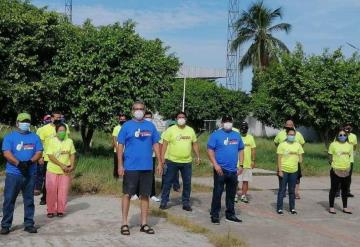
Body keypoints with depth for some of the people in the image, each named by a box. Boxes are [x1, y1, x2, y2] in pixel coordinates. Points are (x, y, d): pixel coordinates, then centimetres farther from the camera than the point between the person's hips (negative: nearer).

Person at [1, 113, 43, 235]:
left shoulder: (35, 137, 12)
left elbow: (39, 152, 4)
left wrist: (30, 162, -15)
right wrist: (19, 163, -21)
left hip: (30, 174, 3)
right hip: (13, 173, -3)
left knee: (29, 200, 8)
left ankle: (29, 224, 15)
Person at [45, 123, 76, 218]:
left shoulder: (69, 141, 3)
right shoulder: (52, 141, -6)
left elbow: (72, 155, 8)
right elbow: (50, 156, -12)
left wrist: (71, 166, -8)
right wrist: (62, 165, -19)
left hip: (65, 171, 2)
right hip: (53, 170, -2)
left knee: (63, 191, 3)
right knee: (51, 191, 2)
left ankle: (60, 210, 16)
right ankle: (51, 210, 15)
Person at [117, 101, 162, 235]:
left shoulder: (150, 126, 8)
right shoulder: (126, 126, 0)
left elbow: (155, 145, 11)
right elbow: (120, 146, -1)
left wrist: (159, 162, 5)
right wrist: (120, 165, -7)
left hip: (147, 167, 3)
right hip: (130, 167, -3)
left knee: (145, 195, 9)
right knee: (127, 194, 2)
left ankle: (144, 224, 18)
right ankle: (124, 224, 12)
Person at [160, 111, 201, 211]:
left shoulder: (191, 130, 8)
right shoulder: (170, 130, -4)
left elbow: (195, 144, 14)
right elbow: (165, 144, -7)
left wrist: (198, 156, 5)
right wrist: (162, 158, -13)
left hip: (187, 162, 3)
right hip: (172, 161, -3)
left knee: (187, 183, 7)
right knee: (168, 182, 4)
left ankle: (186, 203, 18)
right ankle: (164, 202, 14)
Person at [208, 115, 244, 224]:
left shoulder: (237, 135, 13)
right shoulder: (216, 135, -4)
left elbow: (241, 150, 16)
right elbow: (210, 150, -8)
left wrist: (241, 165, 7)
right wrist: (215, 165, -17)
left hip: (233, 170, 5)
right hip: (221, 169, -5)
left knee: (231, 194, 13)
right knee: (217, 193, -4)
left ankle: (230, 214, 24)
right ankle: (214, 215, 4)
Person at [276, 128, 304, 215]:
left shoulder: (298, 145, 7)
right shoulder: (282, 145, -4)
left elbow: (300, 156, 15)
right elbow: (279, 158, -6)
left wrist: (300, 160, -8)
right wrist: (280, 171, -11)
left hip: (294, 171, 4)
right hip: (284, 170, -3)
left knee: (292, 190, 11)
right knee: (282, 190, 0)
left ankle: (292, 208, 19)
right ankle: (279, 208, 6)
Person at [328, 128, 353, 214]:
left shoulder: (349, 145, 7)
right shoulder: (333, 144, -4)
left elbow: (350, 156, 13)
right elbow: (330, 157, 0)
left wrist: (348, 165, 4)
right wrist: (334, 164, -6)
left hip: (346, 171, 4)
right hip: (336, 171, -4)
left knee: (345, 190, 12)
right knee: (334, 189, 3)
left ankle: (345, 207, 23)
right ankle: (331, 207, 12)